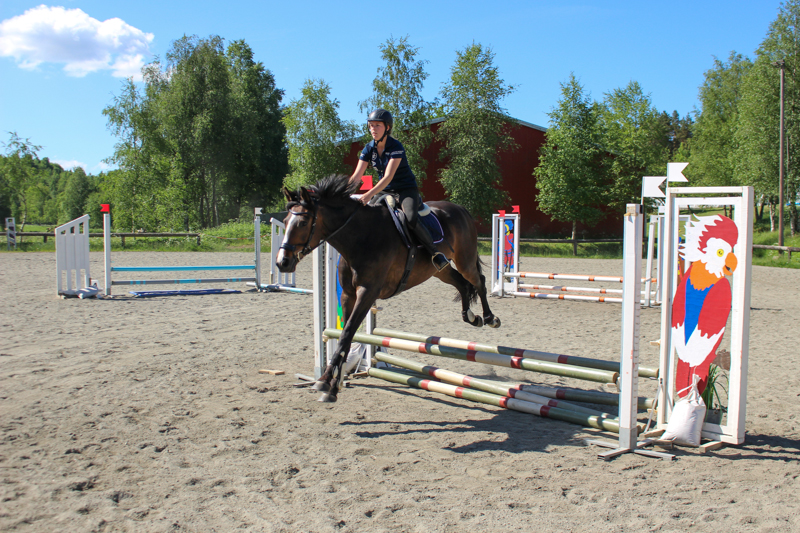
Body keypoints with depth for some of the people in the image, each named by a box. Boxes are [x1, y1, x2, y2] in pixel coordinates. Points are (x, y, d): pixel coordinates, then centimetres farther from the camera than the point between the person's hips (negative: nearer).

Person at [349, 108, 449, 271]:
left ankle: (435, 252, -17)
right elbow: (356, 176, -5)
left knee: (411, 220, -33)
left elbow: (388, 177, -28)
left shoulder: (396, 147, -18)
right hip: (385, 191, 7)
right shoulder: (369, 148, -1)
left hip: (406, 189, -7)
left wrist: (370, 194, -41)